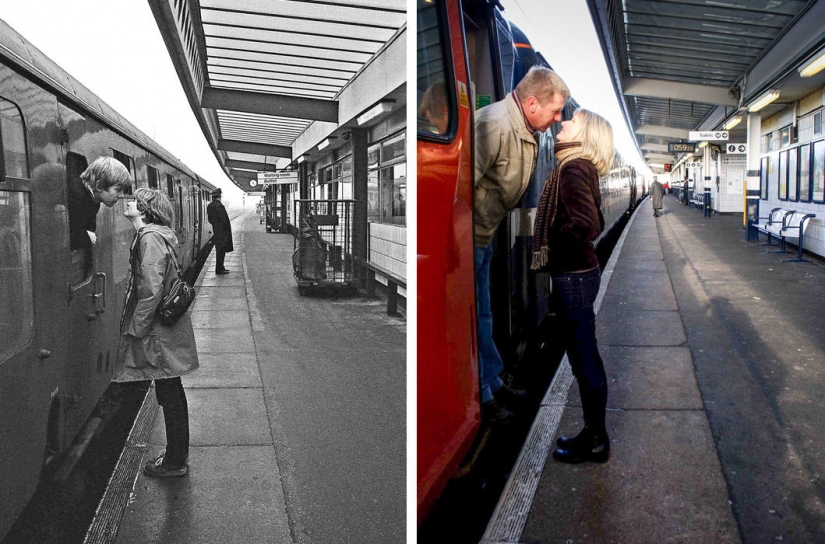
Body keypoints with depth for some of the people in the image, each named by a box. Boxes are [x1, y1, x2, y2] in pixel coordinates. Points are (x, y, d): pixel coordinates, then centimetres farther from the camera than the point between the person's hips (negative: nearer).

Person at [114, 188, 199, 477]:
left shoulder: (150, 237, -18)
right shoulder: (157, 235, 12)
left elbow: (152, 290, -23)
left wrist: (136, 329, -16)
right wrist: (136, 325, 20)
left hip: (160, 332, -10)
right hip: (166, 328, 10)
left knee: (169, 394, 1)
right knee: (171, 392, 18)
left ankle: (175, 461, 14)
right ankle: (178, 454, 31)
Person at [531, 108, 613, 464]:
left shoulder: (572, 169, -16)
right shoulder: (581, 167, 12)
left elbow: (586, 227, -26)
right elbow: (595, 223, 20)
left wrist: (548, 248, -13)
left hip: (573, 276, -10)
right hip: (580, 272, 10)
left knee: (584, 357, 1)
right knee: (584, 355, 16)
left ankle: (595, 441, 15)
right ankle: (594, 434, 29)